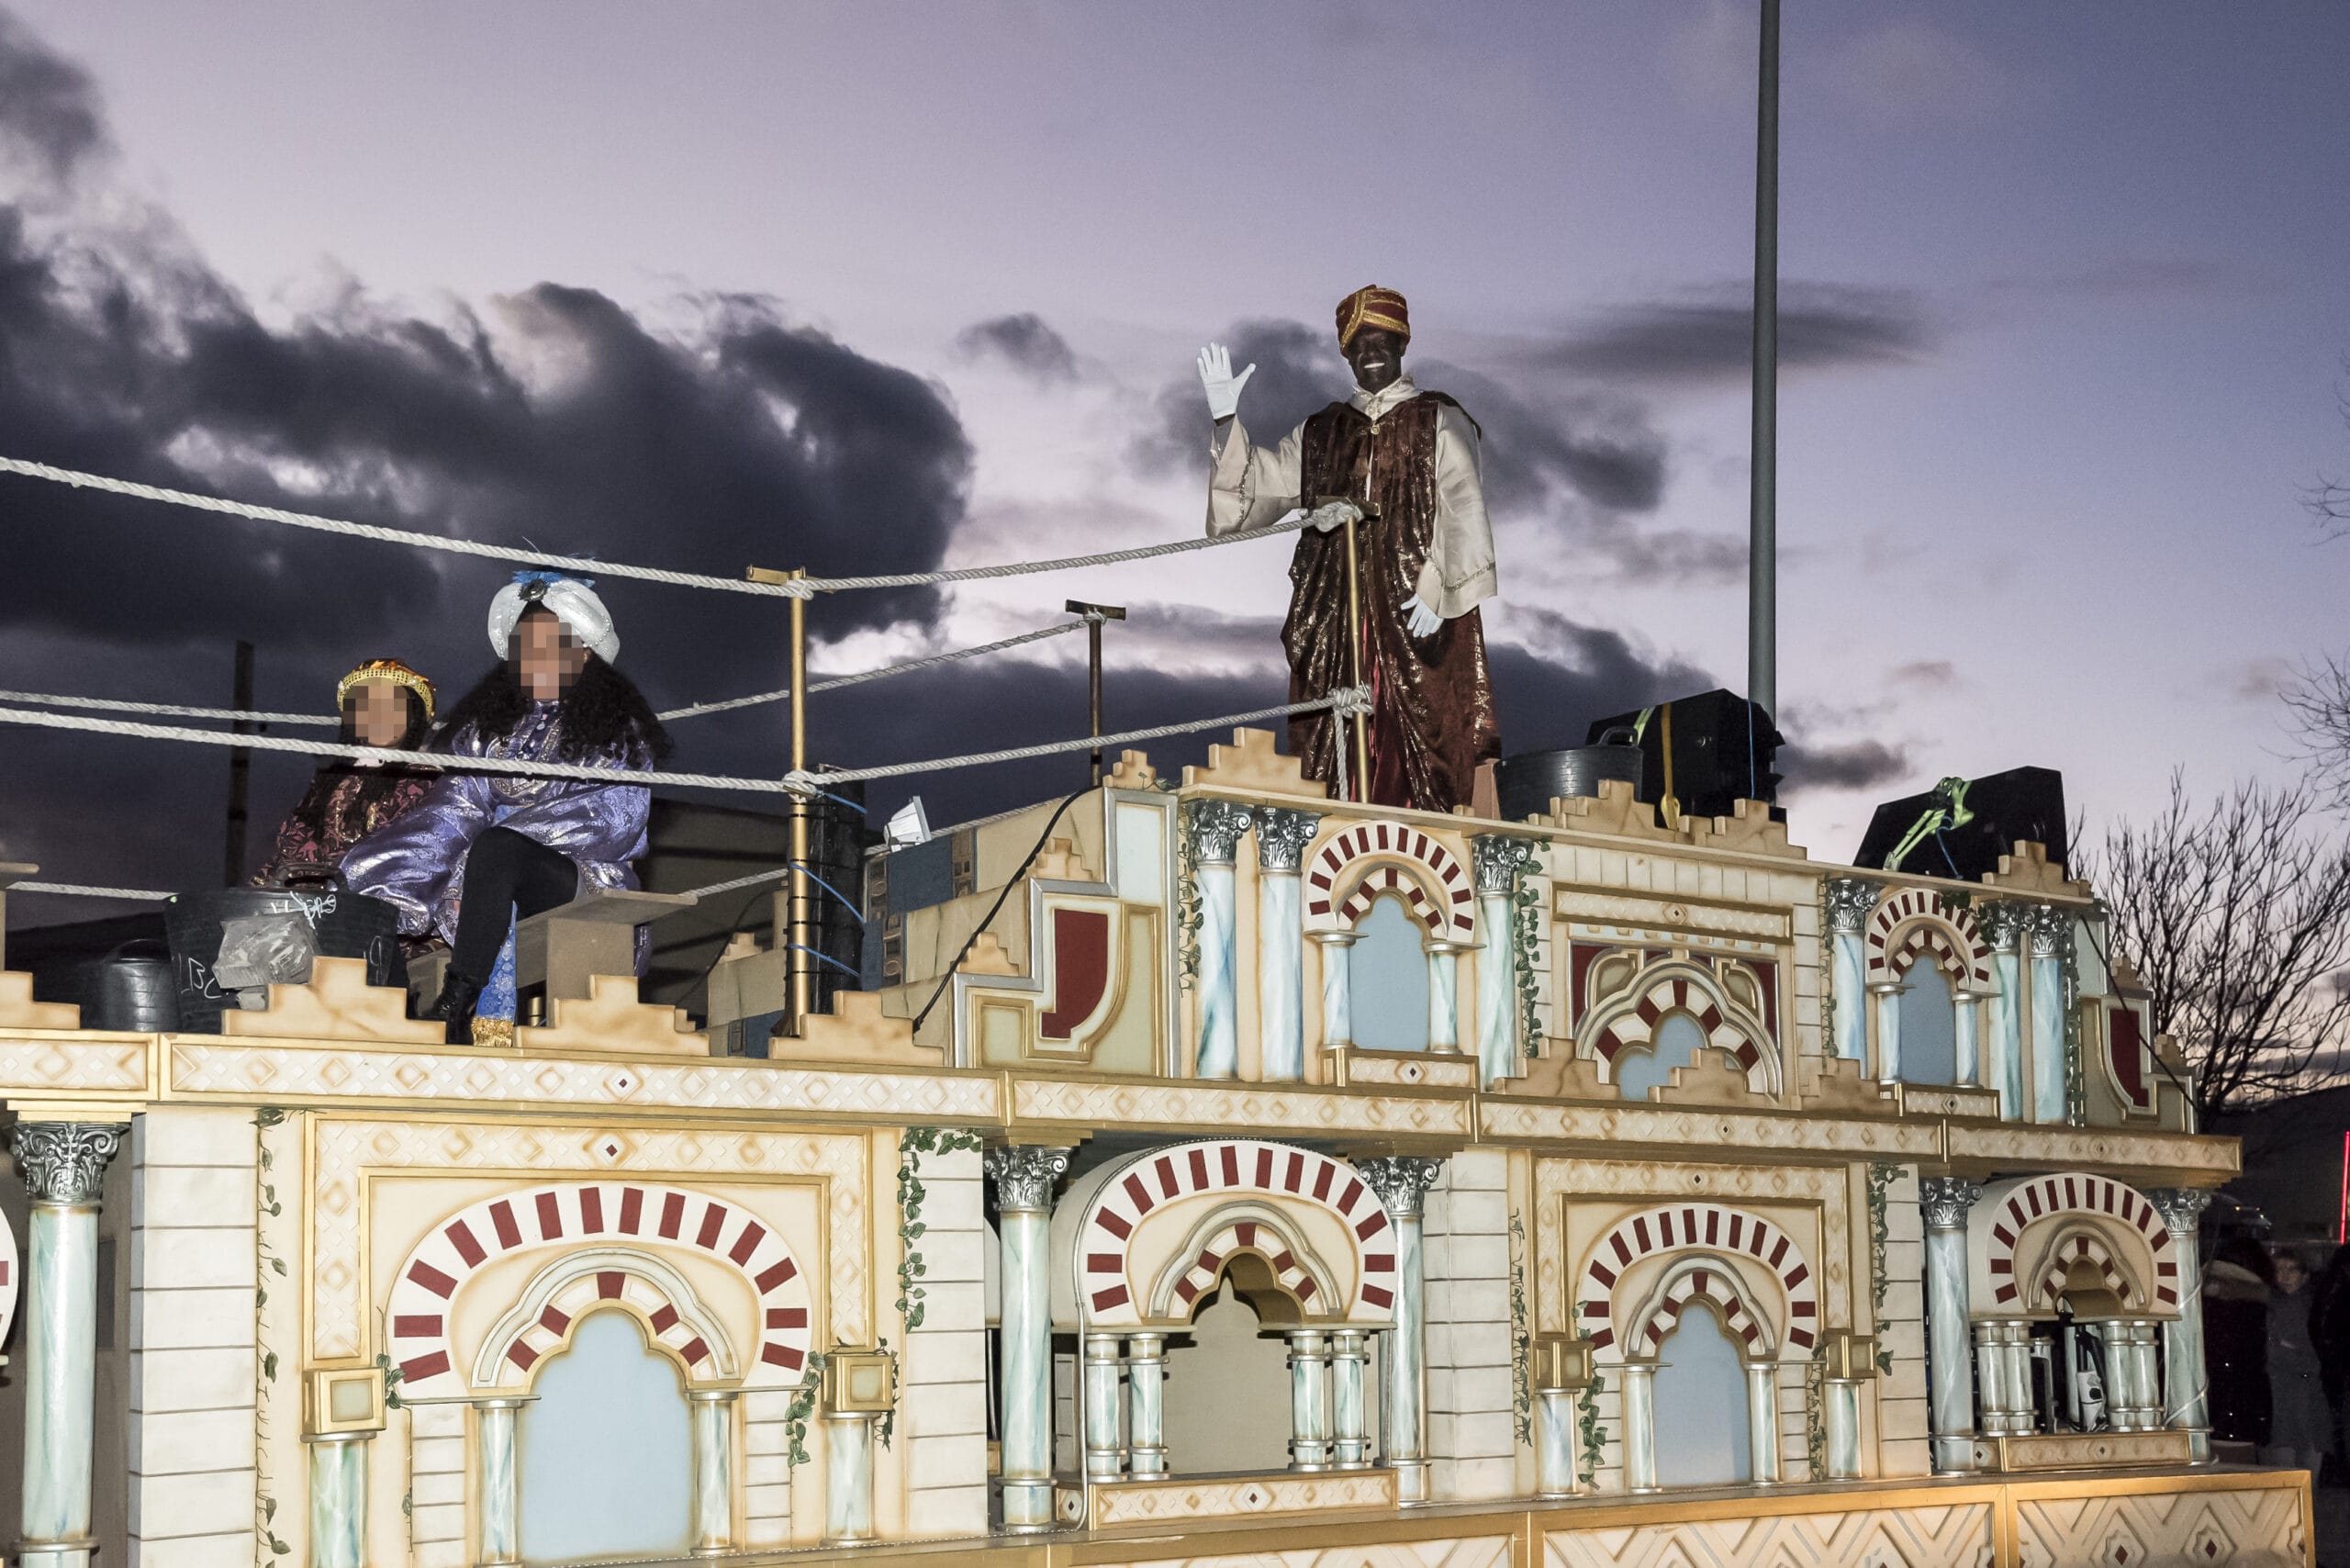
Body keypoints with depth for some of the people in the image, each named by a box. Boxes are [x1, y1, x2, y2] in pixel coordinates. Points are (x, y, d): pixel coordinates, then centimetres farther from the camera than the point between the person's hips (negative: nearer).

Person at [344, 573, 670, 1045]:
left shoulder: (618, 728, 10)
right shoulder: (486, 722, 21)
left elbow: (613, 819, -5)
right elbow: (455, 805, 8)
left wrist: (515, 831, -15)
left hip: (584, 879, -4)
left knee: (496, 846, -35)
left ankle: (455, 1005, -40)